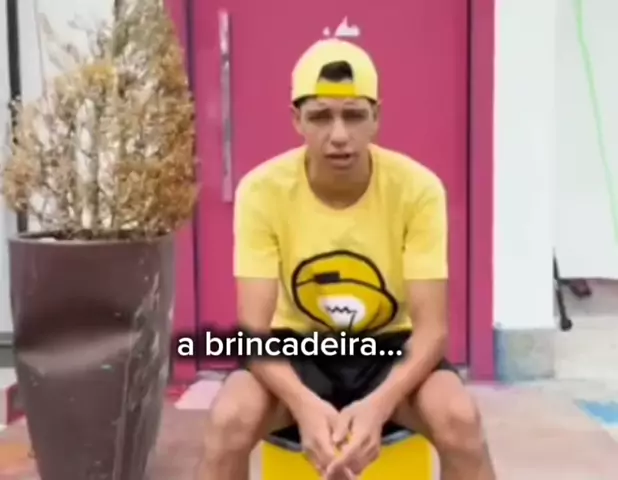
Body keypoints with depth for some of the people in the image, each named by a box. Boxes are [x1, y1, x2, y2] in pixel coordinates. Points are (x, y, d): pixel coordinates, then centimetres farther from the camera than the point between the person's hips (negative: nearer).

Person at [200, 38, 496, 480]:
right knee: (230, 419, -28)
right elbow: (254, 329, -20)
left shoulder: (418, 188, -19)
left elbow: (432, 327, -20)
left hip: (387, 348, 0)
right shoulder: (262, 190, -19)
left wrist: (379, 403, -38)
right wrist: (304, 403, -39)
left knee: (459, 418, -29)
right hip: (299, 349, 0)